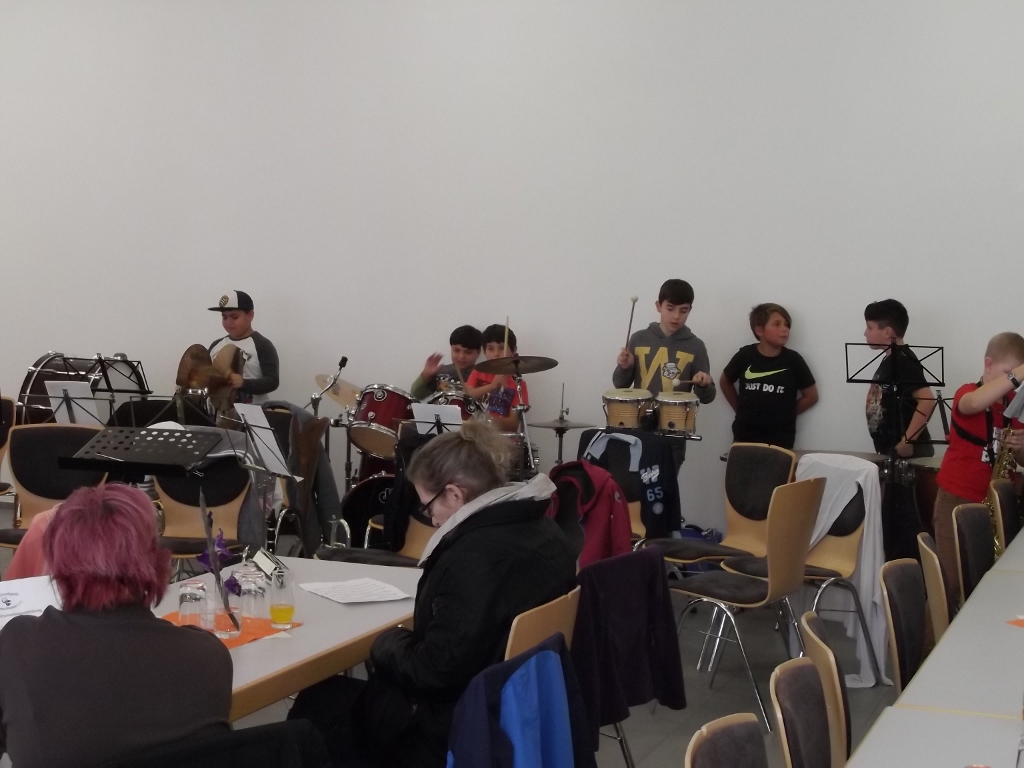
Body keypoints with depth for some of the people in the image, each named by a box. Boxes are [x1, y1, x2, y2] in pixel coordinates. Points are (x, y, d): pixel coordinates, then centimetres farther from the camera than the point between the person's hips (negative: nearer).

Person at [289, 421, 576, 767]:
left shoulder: (474, 555, -27)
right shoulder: (544, 531, 1)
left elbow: (435, 672, -25)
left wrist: (388, 643, -6)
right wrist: (407, 642, 11)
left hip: (461, 730, -9)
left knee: (317, 701, 8)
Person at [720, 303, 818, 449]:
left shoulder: (793, 360, -4)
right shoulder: (745, 355, -2)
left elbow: (811, 396, 5)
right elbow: (725, 382, 15)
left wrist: (785, 414, 3)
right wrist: (741, 409, 10)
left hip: (780, 440, -1)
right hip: (744, 436, 1)